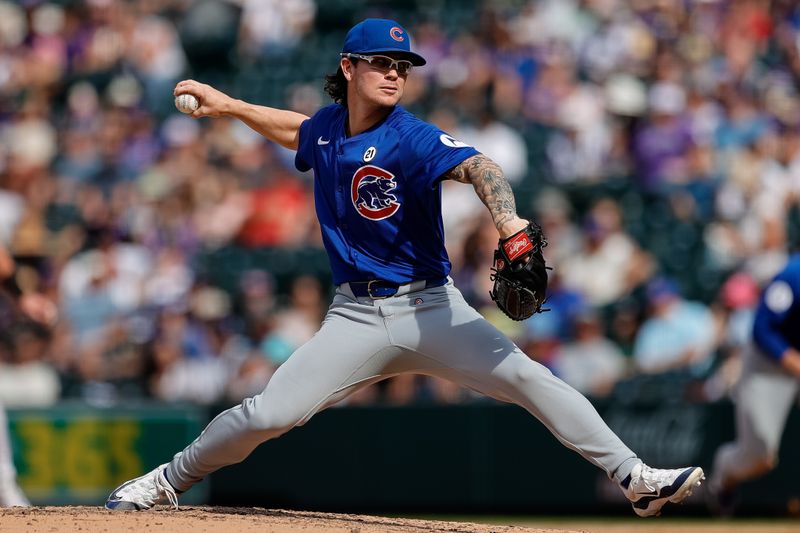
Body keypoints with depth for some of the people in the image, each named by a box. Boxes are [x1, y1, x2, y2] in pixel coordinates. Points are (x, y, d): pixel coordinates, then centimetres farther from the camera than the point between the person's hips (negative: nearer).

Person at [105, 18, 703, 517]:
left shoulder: (412, 138, -13)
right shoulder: (326, 127, 4)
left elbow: (476, 167, -33)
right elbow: (298, 130, 31)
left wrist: (508, 221, -52)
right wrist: (227, 105, 26)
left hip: (431, 309, -3)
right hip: (356, 316, 3)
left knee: (528, 378, -20)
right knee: (268, 414, -8)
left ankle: (636, 479, -18)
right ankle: (168, 481, 14)